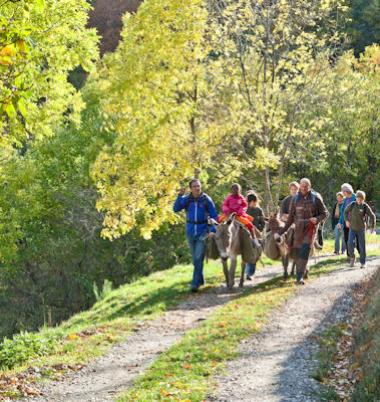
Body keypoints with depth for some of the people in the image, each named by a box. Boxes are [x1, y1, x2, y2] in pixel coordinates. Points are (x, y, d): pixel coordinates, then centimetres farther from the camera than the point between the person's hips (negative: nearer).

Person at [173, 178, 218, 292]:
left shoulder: (206, 200, -5)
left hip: (203, 232, -3)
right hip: (190, 232, 3)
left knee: (198, 258, -11)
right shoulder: (187, 199, 0)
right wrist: (180, 196, -23)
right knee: (195, 258, 14)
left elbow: (214, 216, -2)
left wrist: (213, 230, -12)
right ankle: (200, 280, 30)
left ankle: (195, 283, -11)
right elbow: (176, 209, -11)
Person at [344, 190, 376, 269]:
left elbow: (372, 216, -4)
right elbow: (346, 211, 13)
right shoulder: (352, 204, -6)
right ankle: (352, 257, 9)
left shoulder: (365, 206, -11)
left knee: (362, 246, -1)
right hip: (352, 228, 1)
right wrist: (346, 220, 5)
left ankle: (362, 263, 10)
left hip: (361, 229, -1)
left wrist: (372, 226, -2)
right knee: (350, 244, -15)